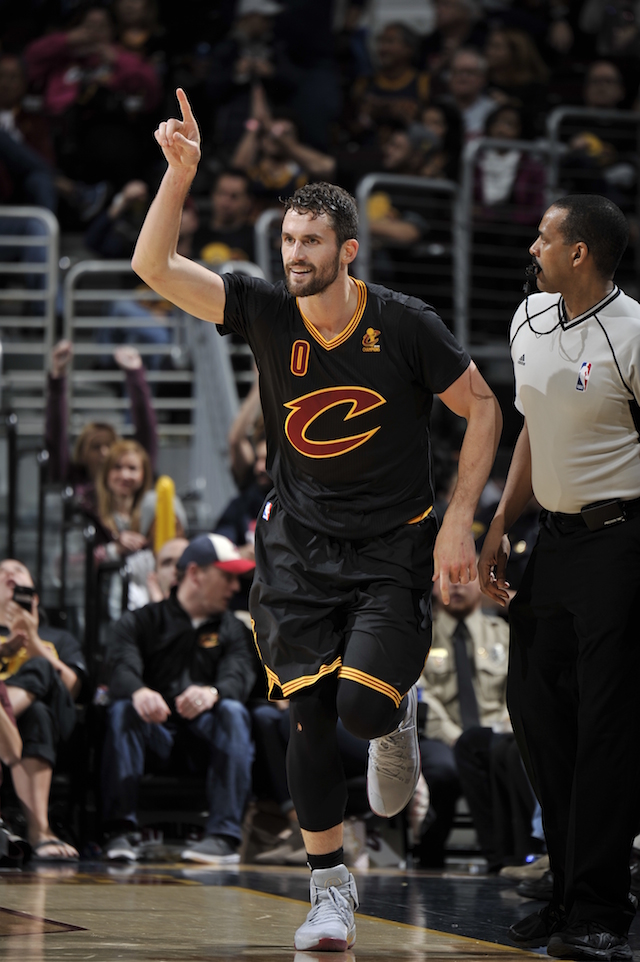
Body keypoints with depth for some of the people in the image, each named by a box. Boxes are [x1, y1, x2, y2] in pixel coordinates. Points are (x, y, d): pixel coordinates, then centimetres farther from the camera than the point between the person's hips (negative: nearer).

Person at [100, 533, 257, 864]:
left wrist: (212, 693, -33)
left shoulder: (233, 630, 16)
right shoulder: (141, 622, 11)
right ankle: (120, 832, -35)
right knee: (122, 709, -29)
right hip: (157, 738, -1)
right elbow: (123, 668, -11)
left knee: (233, 711, -28)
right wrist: (139, 693, -37)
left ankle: (225, 835, -38)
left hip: (206, 737, 1)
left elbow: (239, 676, -7)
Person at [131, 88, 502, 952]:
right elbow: (154, 266, -14)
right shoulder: (266, 313, -6)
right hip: (298, 545, 2)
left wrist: (459, 519, -9)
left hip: (391, 546, -2)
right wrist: (180, 172, -27)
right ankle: (331, 891, 9)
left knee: (365, 706, -18)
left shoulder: (404, 326, -12)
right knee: (308, 717, -4)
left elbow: (482, 408, -2)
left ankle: (400, 719, 21)